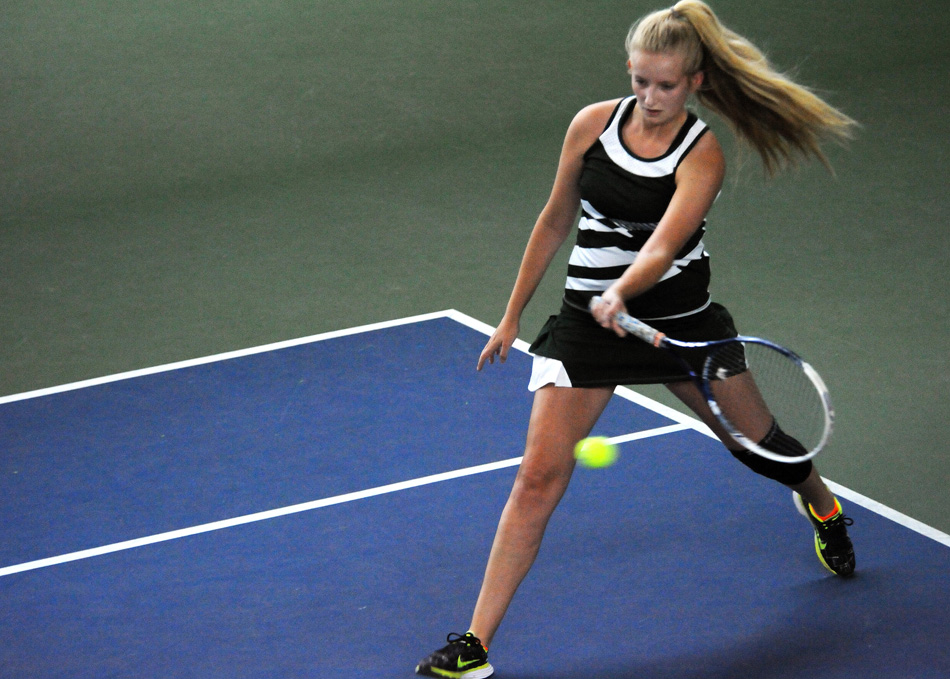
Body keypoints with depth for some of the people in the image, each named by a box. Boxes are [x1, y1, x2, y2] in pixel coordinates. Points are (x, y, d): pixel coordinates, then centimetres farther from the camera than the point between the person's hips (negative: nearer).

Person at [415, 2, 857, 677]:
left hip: (681, 317, -1)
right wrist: (513, 313, 12)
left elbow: (662, 247, -29)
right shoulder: (594, 123, -5)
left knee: (755, 444, 17)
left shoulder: (702, 154, -14)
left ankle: (823, 505, 56)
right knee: (539, 478, -11)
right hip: (587, 321, 1)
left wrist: (621, 293, -49)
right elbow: (556, 221, 8)